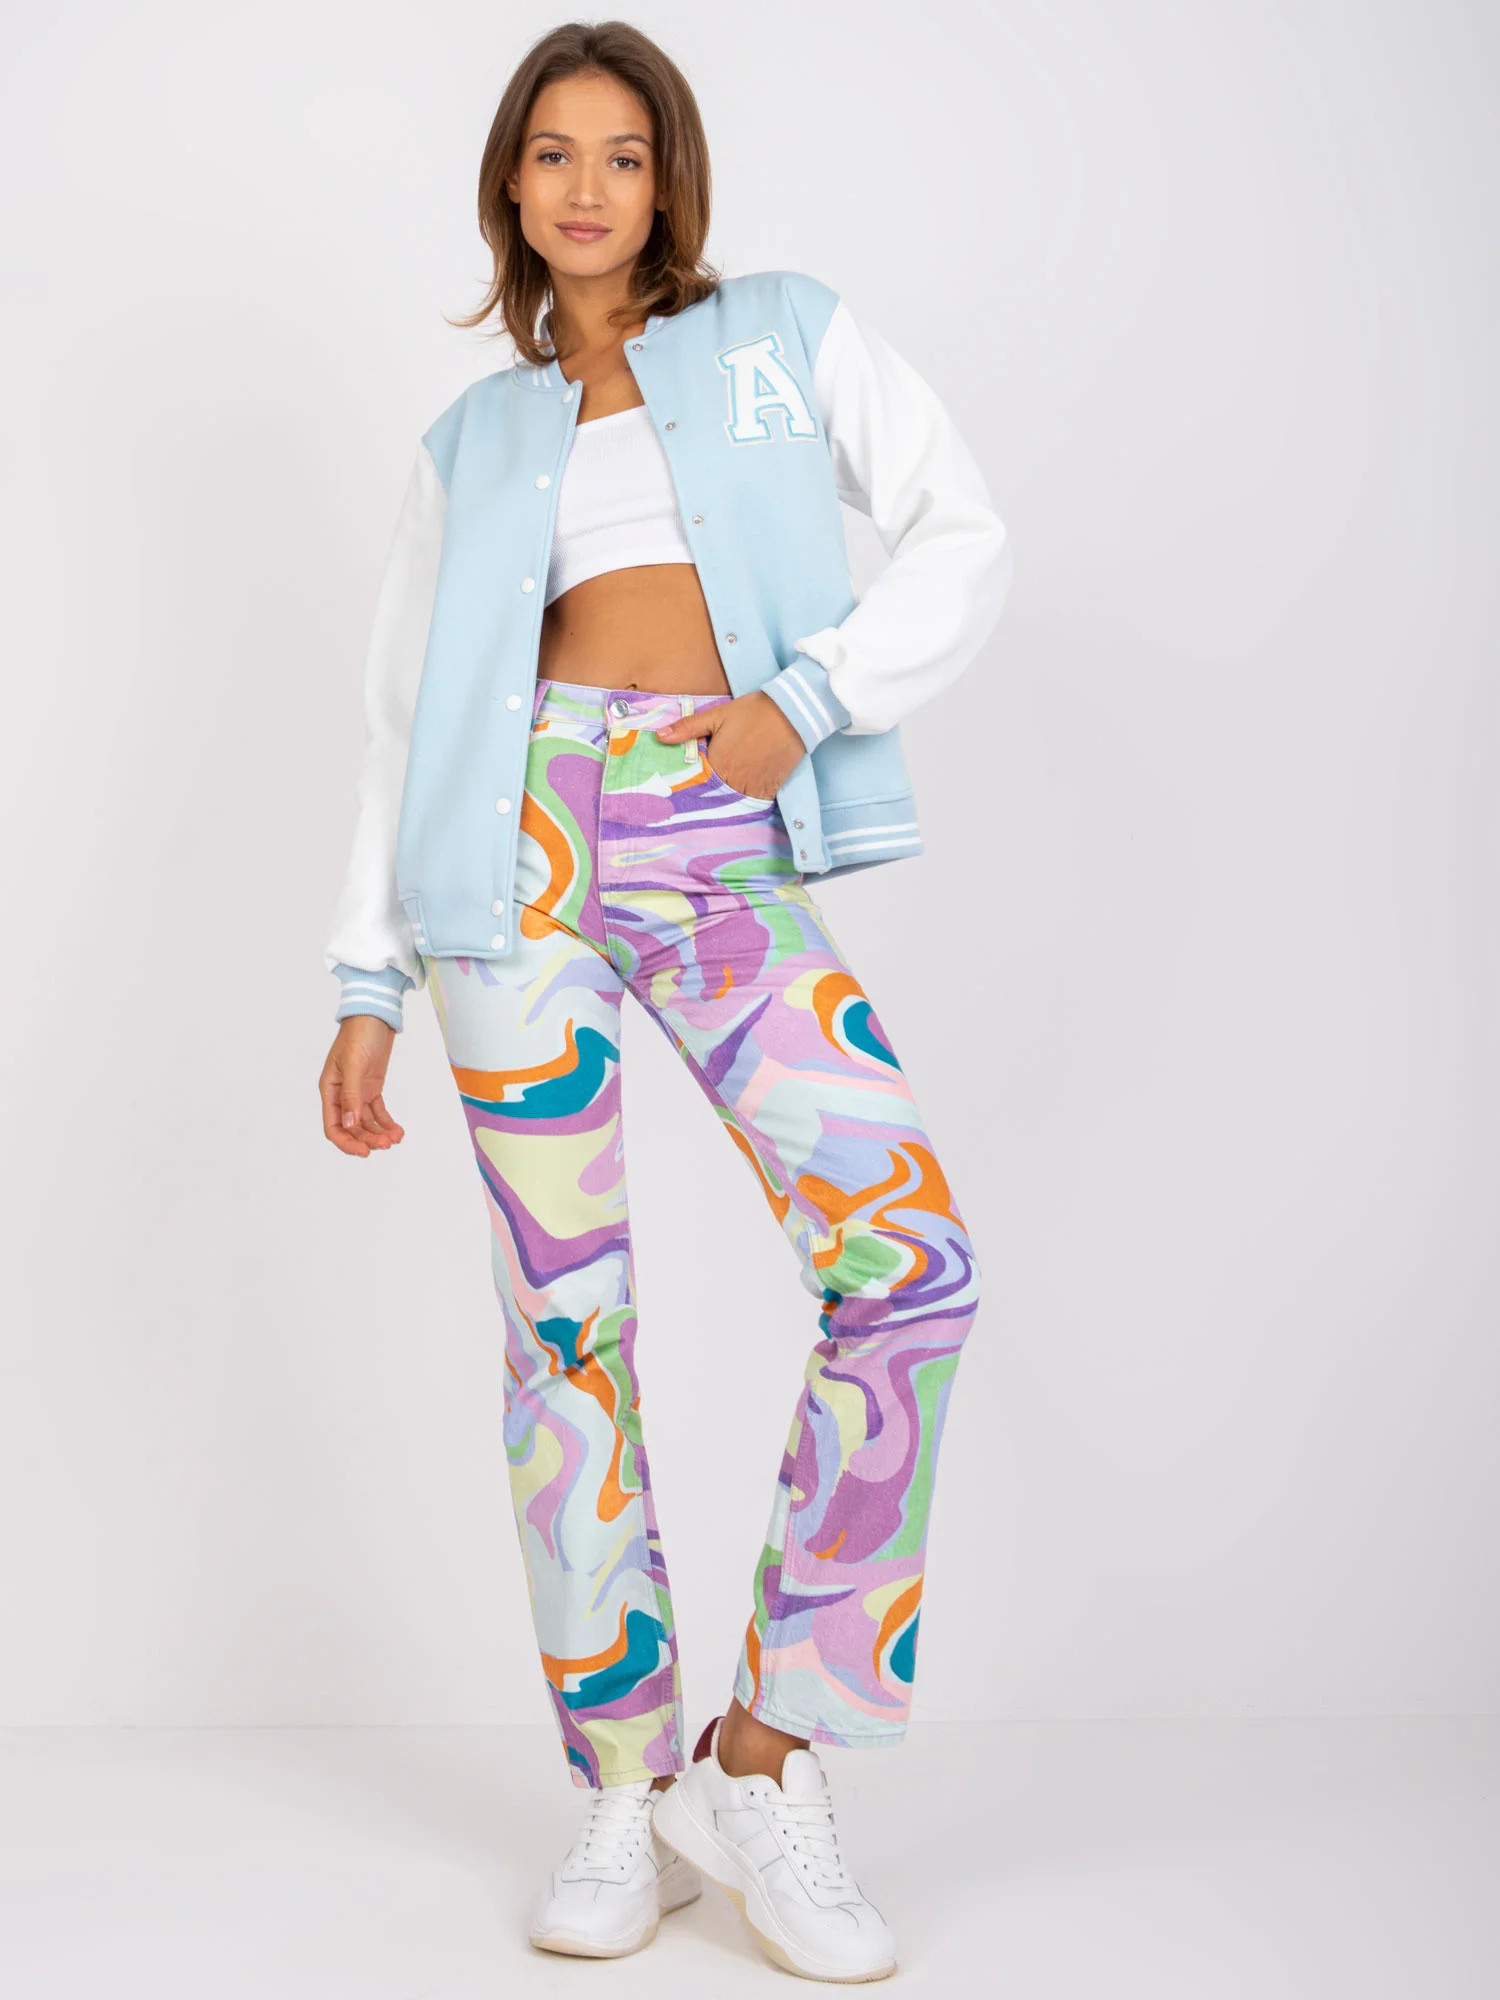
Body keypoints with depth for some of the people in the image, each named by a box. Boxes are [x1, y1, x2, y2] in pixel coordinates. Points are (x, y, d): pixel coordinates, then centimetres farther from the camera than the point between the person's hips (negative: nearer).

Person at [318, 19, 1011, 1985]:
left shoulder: (792, 335, 16)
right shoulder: (475, 440, 19)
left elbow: (965, 541, 9)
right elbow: (408, 714, 16)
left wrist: (807, 699, -7)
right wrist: (367, 988, 10)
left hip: (730, 853, 0)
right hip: (529, 841, 1)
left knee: (910, 1258, -16)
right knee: (569, 1319, -2)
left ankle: (768, 1757, -3)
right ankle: (629, 1788, 11)